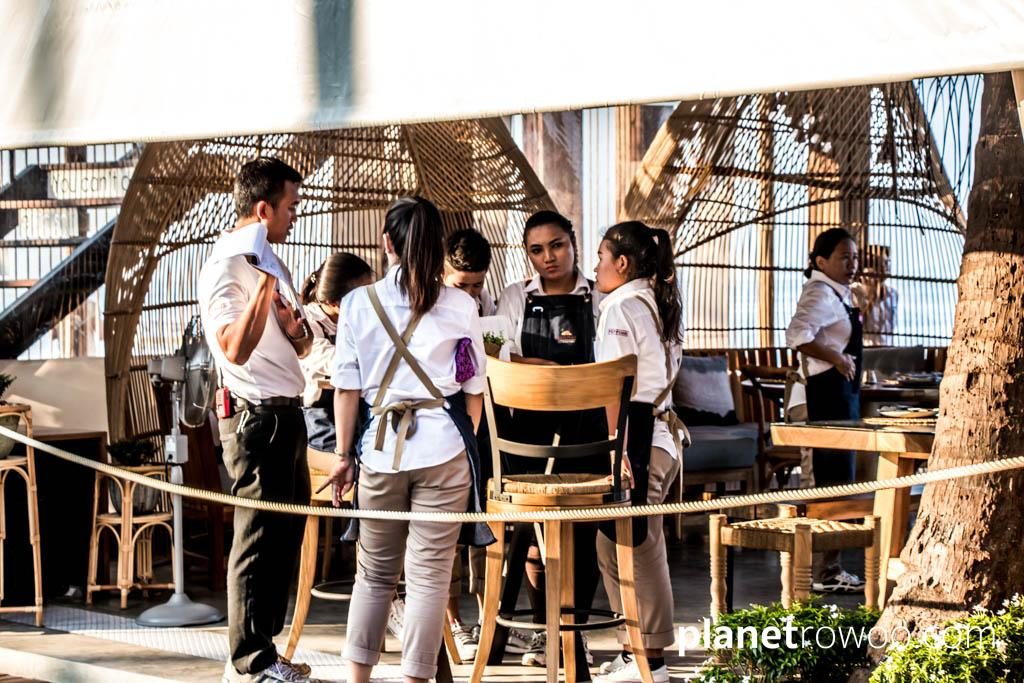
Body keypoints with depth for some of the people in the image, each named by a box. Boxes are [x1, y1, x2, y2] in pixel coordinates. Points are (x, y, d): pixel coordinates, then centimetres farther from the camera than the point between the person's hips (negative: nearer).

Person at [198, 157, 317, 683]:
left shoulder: (272, 265, 16)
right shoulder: (225, 269, -12)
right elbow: (236, 349, -24)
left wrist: (295, 327, -1)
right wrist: (262, 288, -32)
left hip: (287, 413, 9)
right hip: (256, 417, -9)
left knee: (287, 532, 13)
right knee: (260, 535, -5)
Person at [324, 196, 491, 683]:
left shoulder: (359, 302, 1)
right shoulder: (460, 307, 1)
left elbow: (347, 387, 2)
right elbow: (473, 388, 5)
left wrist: (343, 454, 9)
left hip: (380, 449, 1)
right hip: (443, 449, -1)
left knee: (375, 572, 15)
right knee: (429, 575, 2)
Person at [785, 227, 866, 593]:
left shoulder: (837, 294, 18)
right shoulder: (820, 294, -14)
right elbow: (797, 334, -30)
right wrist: (836, 358, -29)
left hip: (842, 391, 11)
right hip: (830, 393, -11)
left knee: (833, 480, 14)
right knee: (835, 481, -11)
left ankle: (827, 567, 20)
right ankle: (827, 571, -8)